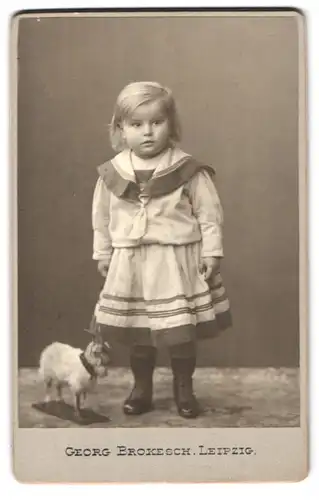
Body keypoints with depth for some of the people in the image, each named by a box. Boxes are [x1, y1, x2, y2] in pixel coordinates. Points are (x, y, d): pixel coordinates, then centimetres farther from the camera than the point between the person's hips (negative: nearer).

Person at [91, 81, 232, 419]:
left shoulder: (188, 170, -9)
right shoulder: (111, 173, -1)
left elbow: (209, 213, -3)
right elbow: (101, 218, 10)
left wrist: (211, 252, -5)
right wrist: (102, 254, 14)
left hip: (178, 259, -2)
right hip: (130, 262, 2)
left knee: (183, 329, 6)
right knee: (136, 330, 10)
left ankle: (184, 388, 27)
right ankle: (141, 387, 30)